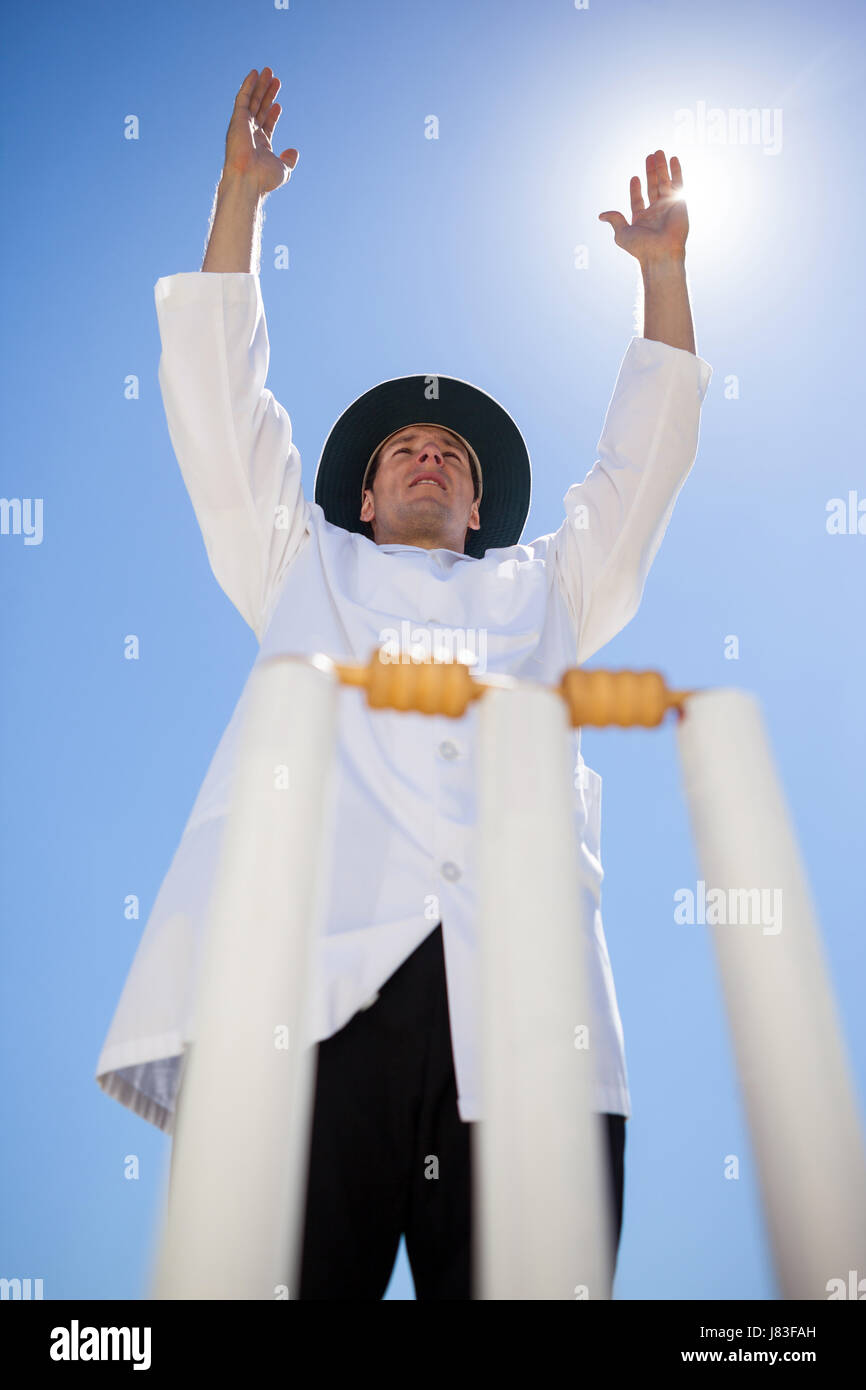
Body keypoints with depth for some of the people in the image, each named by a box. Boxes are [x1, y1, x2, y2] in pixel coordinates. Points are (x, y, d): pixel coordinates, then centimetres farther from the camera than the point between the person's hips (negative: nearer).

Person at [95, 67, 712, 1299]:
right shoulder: (304, 571, 25)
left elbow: (644, 459, 30)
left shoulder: (546, 587, 28)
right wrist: (242, 194, 28)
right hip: (316, 993, -1)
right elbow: (223, 404, 24)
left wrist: (664, 270, 34)